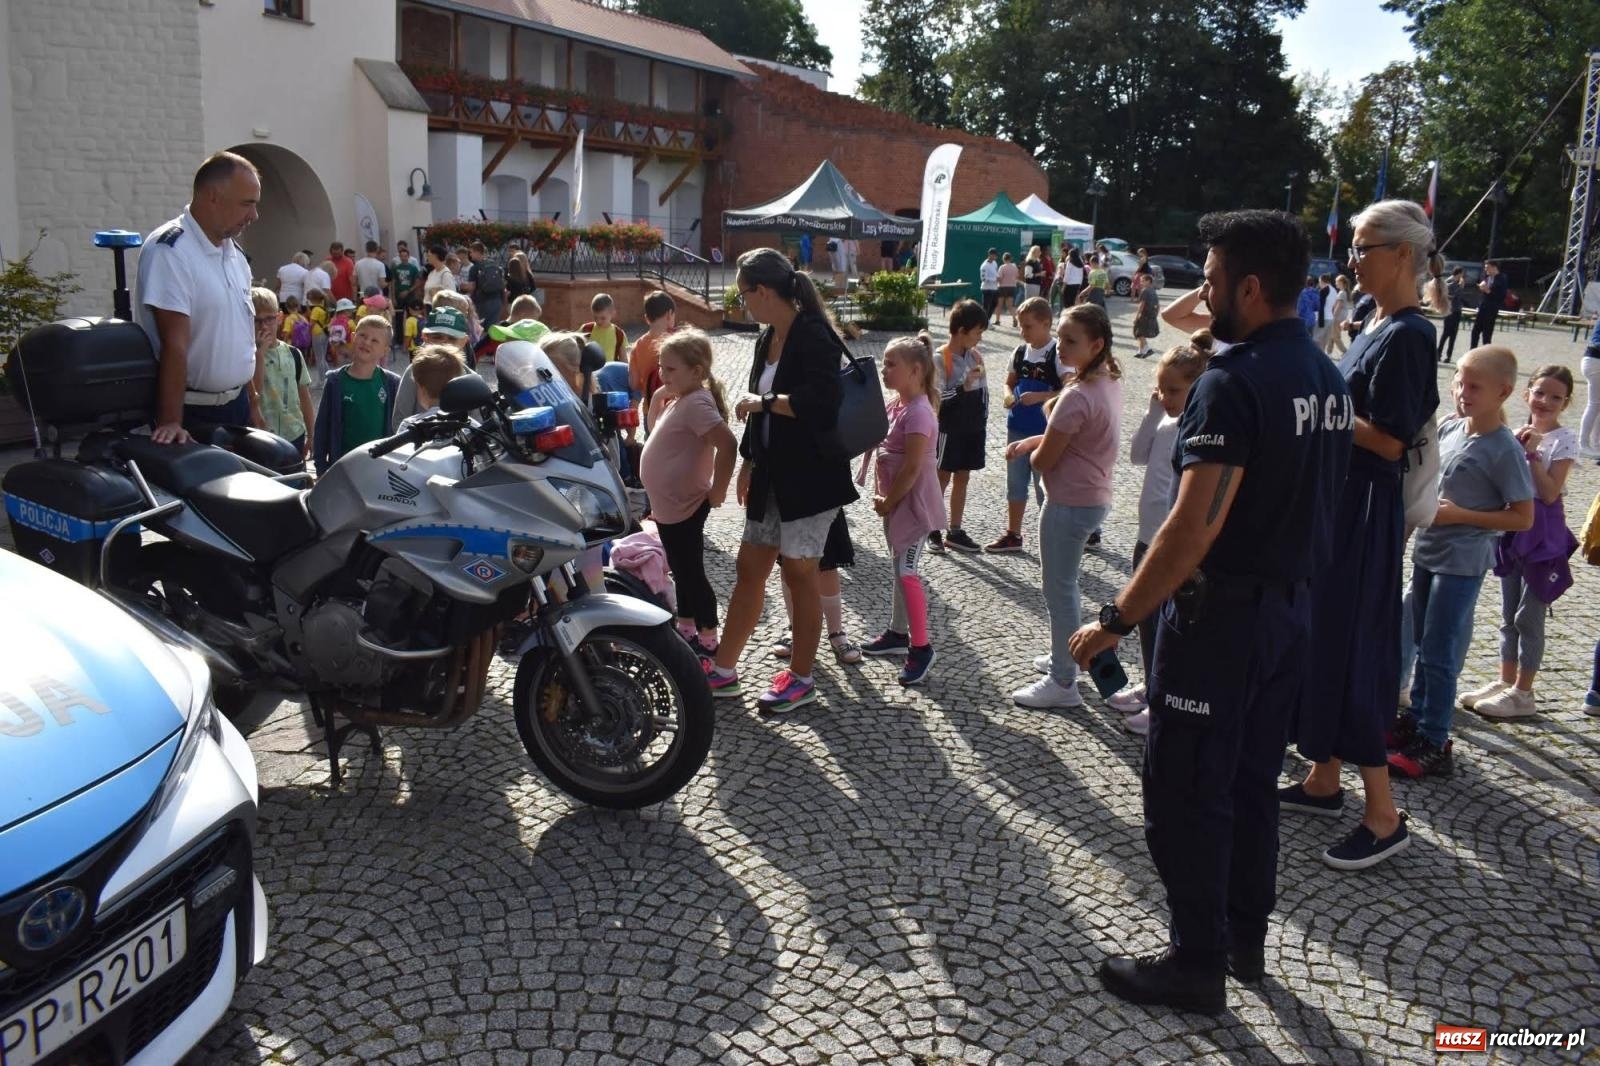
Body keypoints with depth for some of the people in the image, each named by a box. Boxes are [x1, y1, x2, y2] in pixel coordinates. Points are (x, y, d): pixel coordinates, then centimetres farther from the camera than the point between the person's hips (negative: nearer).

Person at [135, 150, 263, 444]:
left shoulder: (234, 254, 12)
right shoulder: (170, 250, -14)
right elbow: (174, 344, -21)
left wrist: (252, 405, 15)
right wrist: (171, 422, -24)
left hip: (236, 408, 8)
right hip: (192, 413, -8)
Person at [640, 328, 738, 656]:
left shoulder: (696, 403, -23)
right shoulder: (678, 400, 7)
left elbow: (728, 445, -32)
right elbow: (656, 427, 26)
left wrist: (717, 491, -24)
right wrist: (658, 396, 9)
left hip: (682, 507, -10)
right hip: (670, 505, 10)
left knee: (692, 574, 0)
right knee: (681, 572, 20)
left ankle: (707, 642, 12)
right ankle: (686, 631, 34)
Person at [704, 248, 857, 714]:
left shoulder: (813, 336, -17)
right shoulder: (767, 338, 11)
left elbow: (822, 400, -31)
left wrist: (764, 401, -21)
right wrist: (748, 462, 20)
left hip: (809, 477, -9)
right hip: (771, 477, 9)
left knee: (799, 573, 1)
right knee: (749, 569, 12)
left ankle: (800, 679, 15)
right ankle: (723, 670, 21)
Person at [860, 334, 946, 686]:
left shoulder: (918, 413, -22)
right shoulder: (893, 404, 6)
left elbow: (912, 468, -22)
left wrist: (888, 502, -13)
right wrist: (879, 494, 7)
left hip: (913, 502, -9)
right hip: (893, 499, 9)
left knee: (907, 573, -8)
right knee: (900, 568, 17)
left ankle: (921, 648, 0)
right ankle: (897, 633, 29)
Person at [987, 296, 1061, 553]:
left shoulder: (1057, 354, -13)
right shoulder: (1020, 352, 6)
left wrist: (1039, 397, -24)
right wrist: (1009, 396, -5)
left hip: (1045, 432, -7)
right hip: (1017, 428, 7)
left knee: (1045, 485, 0)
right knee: (1015, 482, 15)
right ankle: (1013, 535, 28)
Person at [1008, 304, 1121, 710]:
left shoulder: (1077, 396, -25)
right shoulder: (1109, 382, 4)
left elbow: (1043, 460, -19)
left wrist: (1032, 451, 3)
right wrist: (1031, 443, 6)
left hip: (1069, 504, -10)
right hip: (1094, 497, 10)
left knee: (1059, 591, 1)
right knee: (1065, 585, 23)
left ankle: (1063, 683, 11)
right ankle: (1064, 657, 38)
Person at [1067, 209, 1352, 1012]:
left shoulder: (1234, 382, -21)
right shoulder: (1327, 379, 7)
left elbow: (1195, 527, -26)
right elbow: (1309, 500, 14)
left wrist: (1117, 619, -22)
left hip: (1221, 613, -9)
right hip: (1292, 606, 9)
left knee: (1185, 794, 4)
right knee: (1252, 780, 20)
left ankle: (1197, 963, 16)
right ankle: (1246, 939, 33)